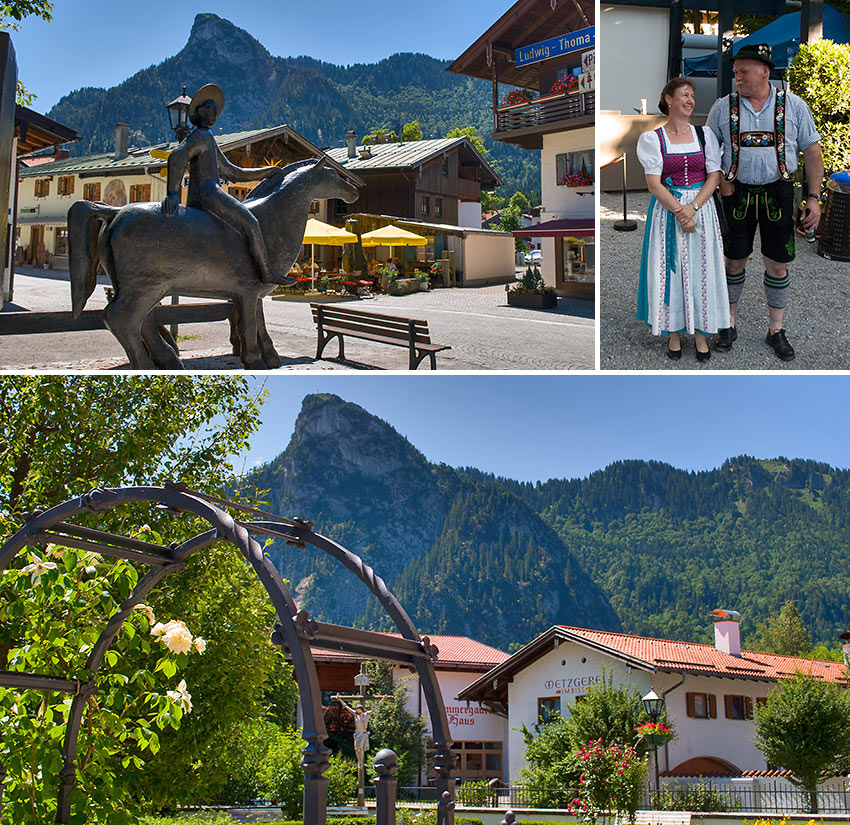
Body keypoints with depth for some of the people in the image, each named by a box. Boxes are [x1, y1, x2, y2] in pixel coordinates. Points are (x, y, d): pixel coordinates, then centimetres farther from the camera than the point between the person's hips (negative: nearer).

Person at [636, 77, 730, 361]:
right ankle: (674, 332, 13)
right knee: (671, 269, 1)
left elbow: (714, 177, 2)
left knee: (701, 268, 2)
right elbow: (653, 183, -8)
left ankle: (700, 332, 13)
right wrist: (679, 212, -17)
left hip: (701, 207, 2)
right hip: (666, 210, -2)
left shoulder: (704, 135, 7)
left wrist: (693, 207, -14)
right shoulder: (652, 138, -1)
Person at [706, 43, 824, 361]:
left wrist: (813, 197, -2)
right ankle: (728, 324, 20)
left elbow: (812, 153, 4)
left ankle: (776, 329, 16)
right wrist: (720, 181, -4)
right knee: (734, 261, 6)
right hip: (737, 194, 1)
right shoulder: (723, 107, 2)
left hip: (778, 194, 0)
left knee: (777, 264, 3)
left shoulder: (793, 106, 0)